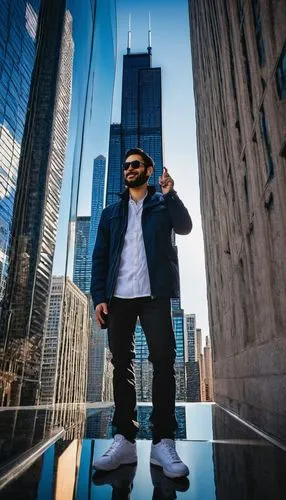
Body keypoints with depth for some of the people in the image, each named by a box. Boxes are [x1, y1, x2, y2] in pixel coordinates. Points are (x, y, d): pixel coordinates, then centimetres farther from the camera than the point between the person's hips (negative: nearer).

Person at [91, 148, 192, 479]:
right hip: (119, 297, 2)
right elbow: (99, 256, 11)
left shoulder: (163, 204, 16)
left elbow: (185, 227, -2)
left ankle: (163, 442, 2)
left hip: (154, 295, -2)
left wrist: (170, 194, -10)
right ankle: (124, 441, 10)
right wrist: (99, 296, 0)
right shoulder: (111, 212, 20)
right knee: (122, 365, 2)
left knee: (163, 362, -6)